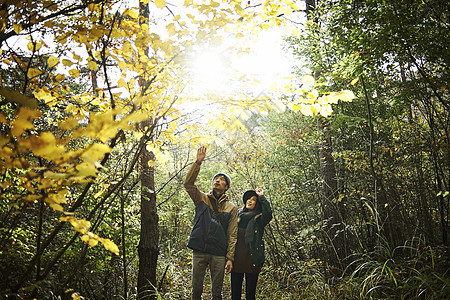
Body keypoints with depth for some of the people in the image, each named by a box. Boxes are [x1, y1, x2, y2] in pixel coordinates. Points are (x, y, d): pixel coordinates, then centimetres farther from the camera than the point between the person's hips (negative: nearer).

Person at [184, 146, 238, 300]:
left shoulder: (231, 208, 8)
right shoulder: (202, 199, 10)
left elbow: (232, 235, 5)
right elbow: (188, 183, -5)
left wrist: (230, 258, -3)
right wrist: (198, 162, -13)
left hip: (219, 254, 0)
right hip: (199, 251, 1)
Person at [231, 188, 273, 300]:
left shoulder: (259, 218, 1)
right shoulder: (238, 214, 13)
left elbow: (268, 213, -22)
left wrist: (261, 197, -15)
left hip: (252, 260, -3)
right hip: (237, 258, 3)